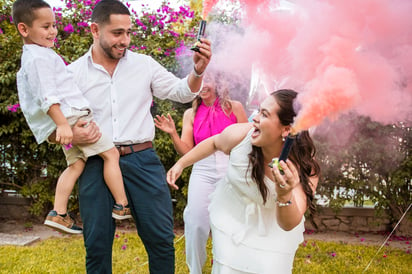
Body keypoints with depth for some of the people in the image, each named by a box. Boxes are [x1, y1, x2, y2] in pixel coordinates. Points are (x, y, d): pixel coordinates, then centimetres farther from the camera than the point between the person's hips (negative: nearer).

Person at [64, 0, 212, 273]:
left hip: (142, 160, 1)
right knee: (97, 244, 7)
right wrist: (71, 135, -15)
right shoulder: (73, 73, 3)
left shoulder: (144, 64, 7)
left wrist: (198, 71, -12)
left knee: (161, 238, 4)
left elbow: (182, 92, 9)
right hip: (96, 164, 0)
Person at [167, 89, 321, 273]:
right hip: (231, 216, 1)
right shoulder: (240, 135, -25)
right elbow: (214, 143, 0)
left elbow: (289, 225, -36)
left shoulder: (305, 167, -29)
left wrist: (285, 196, -56)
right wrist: (181, 164, 4)